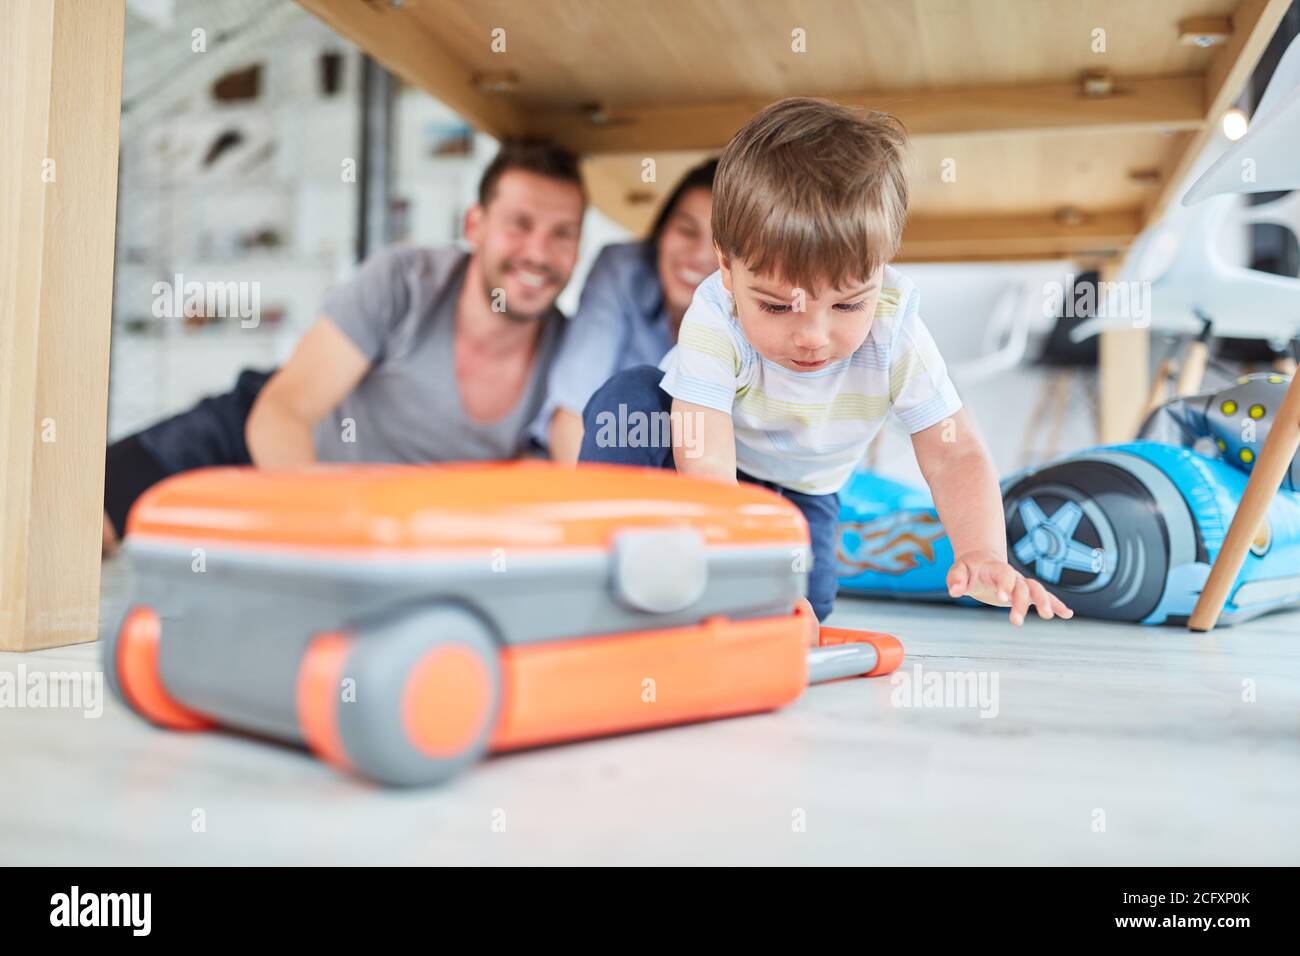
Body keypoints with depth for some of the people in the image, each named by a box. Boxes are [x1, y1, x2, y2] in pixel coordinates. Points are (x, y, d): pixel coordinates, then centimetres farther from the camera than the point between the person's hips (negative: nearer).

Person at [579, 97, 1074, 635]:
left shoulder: (896, 338, -28)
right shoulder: (714, 322, -35)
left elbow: (955, 457, -25)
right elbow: (706, 468, -42)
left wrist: (983, 554, -44)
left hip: (795, 492, 3)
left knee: (806, 596, -22)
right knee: (631, 397, -31)